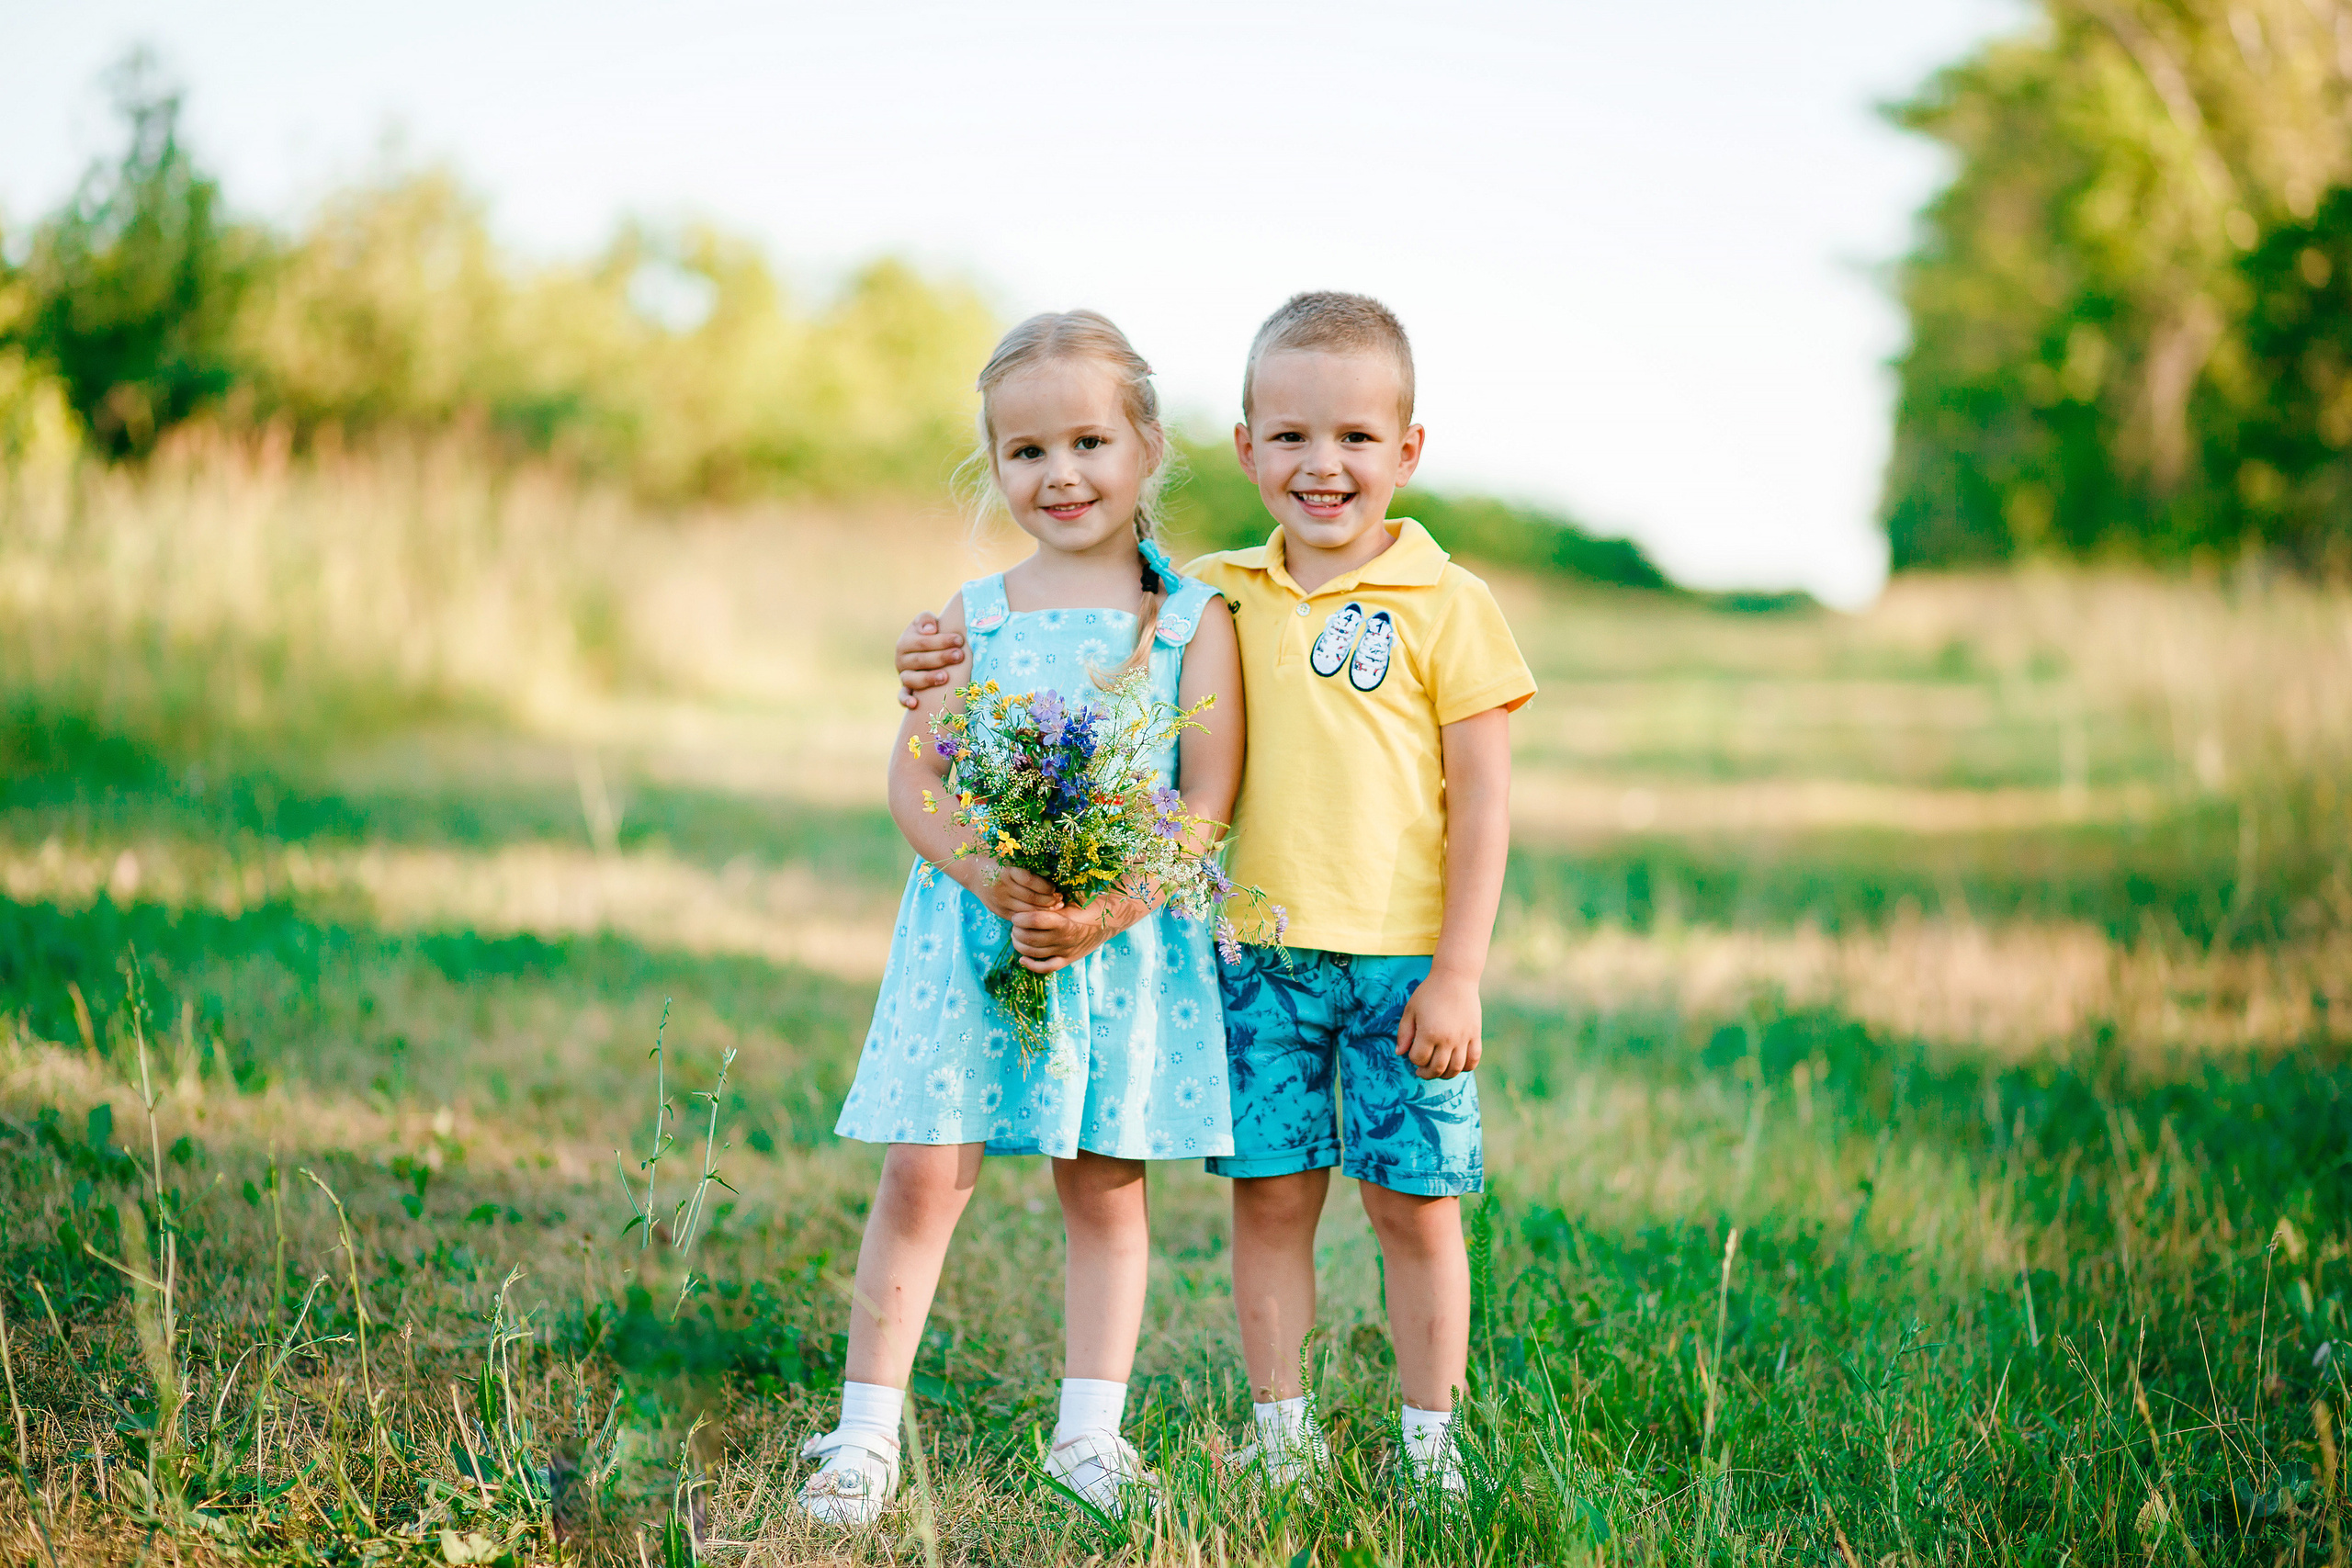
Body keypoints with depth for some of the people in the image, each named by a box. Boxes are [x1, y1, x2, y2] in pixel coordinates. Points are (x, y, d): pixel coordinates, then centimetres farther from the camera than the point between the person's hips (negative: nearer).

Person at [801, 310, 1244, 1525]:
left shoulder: (1193, 617, 0)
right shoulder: (972, 618, 5)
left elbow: (1207, 801, -6)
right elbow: (913, 781, 3)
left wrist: (1105, 911, -18)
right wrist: (986, 875, -16)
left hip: (1131, 939, -1)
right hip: (971, 929, 1)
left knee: (1104, 1183, 8)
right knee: (923, 1175, -2)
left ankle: (1088, 1433, 20)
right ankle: (867, 1432, 8)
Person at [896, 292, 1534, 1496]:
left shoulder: (1445, 605, -4)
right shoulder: (1215, 595, 4)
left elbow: (1481, 801, -5)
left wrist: (1457, 976, -9)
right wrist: (970, 656, -2)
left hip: (1405, 964, -2)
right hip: (1263, 956, 3)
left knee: (1414, 1206, 5)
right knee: (1270, 1196, 8)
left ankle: (1428, 1441, 20)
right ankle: (1279, 1432, 22)